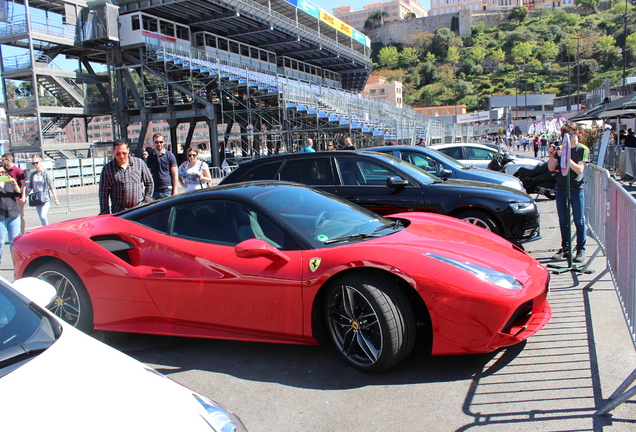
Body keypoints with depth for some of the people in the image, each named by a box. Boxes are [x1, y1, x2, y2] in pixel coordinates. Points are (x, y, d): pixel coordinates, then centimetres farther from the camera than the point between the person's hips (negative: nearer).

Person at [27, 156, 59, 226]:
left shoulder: (46, 173, -4)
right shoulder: (33, 174, 9)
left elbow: (51, 186, -6)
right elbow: (30, 187, 13)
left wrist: (55, 198, -8)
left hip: (45, 199, -5)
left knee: (43, 216, -17)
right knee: (41, 218, 7)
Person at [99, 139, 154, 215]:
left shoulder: (139, 163, 6)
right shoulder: (107, 168, 4)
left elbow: (149, 183, 13)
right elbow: (103, 193, 5)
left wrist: (146, 200, 5)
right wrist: (105, 213, 2)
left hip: (140, 209, 1)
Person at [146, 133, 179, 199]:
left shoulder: (169, 155, 1)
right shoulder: (150, 156, 11)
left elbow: (175, 175, -1)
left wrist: (175, 191, -8)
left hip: (168, 191, -3)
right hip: (155, 191, 3)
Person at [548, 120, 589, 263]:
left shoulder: (583, 150, -3)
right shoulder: (561, 149, 9)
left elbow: (579, 169, -16)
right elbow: (551, 168, 5)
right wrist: (551, 156, -11)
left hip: (576, 189, -4)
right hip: (561, 188, 5)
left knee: (579, 221, -1)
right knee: (563, 221, 9)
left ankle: (581, 250, 6)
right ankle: (565, 249, 17)